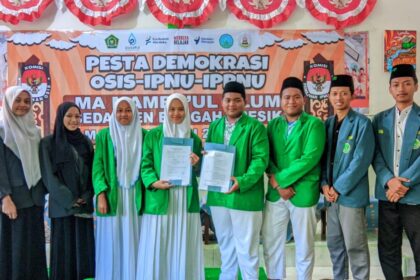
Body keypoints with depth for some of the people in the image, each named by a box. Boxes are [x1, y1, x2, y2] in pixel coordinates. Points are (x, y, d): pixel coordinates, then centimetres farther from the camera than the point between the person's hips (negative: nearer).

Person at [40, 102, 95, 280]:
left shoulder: (86, 142, 9)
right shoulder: (48, 143, -2)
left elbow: (92, 172, 9)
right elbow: (48, 175, -6)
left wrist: (86, 197, -6)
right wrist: (69, 200, -11)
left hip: (84, 204, 3)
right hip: (62, 205, -3)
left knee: (84, 245, 4)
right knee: (63, 246, 1)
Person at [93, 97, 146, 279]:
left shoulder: (143, 135, 7)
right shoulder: (104, 135, 4)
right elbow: (98, 167, 0)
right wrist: (101, 195, -11)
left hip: (135, 198, 1)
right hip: (111, 197, -1)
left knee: (133, 242, 4)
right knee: (112, 243, 3)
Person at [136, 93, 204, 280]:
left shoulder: (193, 137, 12)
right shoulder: (153, 135, 5)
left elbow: (200, 172, 13)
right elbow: (145, 164, 0)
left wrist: (197, 164, -9)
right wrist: (153, 182, -18)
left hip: (186, 201, 2)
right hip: (160, 200, -2)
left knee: (183, 247, 5)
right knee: (157, 248, 1)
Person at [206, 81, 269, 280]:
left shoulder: (255, 127, -7)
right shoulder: (214, 126, 11)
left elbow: (261, 159, -14)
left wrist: (242, 181, -26)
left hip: (245, 195, -6)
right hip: (218, 194, 6)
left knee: (246, 247, 5)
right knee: (225, 243, 20)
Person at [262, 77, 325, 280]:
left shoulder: (314, 124, -6)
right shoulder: (273, 124, 9)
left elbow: (310, 158, -16)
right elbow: (266, 156, 2)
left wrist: (280, 179, -15)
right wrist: (277, 184, -12)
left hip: (303, 193, -4)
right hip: (275, 193, 4)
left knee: (304, 246, 10)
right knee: (270, 243, 12)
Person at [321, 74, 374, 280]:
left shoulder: (362, 123, -8)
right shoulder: (327, 124, 10)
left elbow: (361, 160, -14)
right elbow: (322, 157, 11)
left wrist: (338, 188, -14)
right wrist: (325, 184, -4)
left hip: (351, 195, -6)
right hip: (331, 195, 6)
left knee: (355, 247, 3)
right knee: (334, 244, 14)